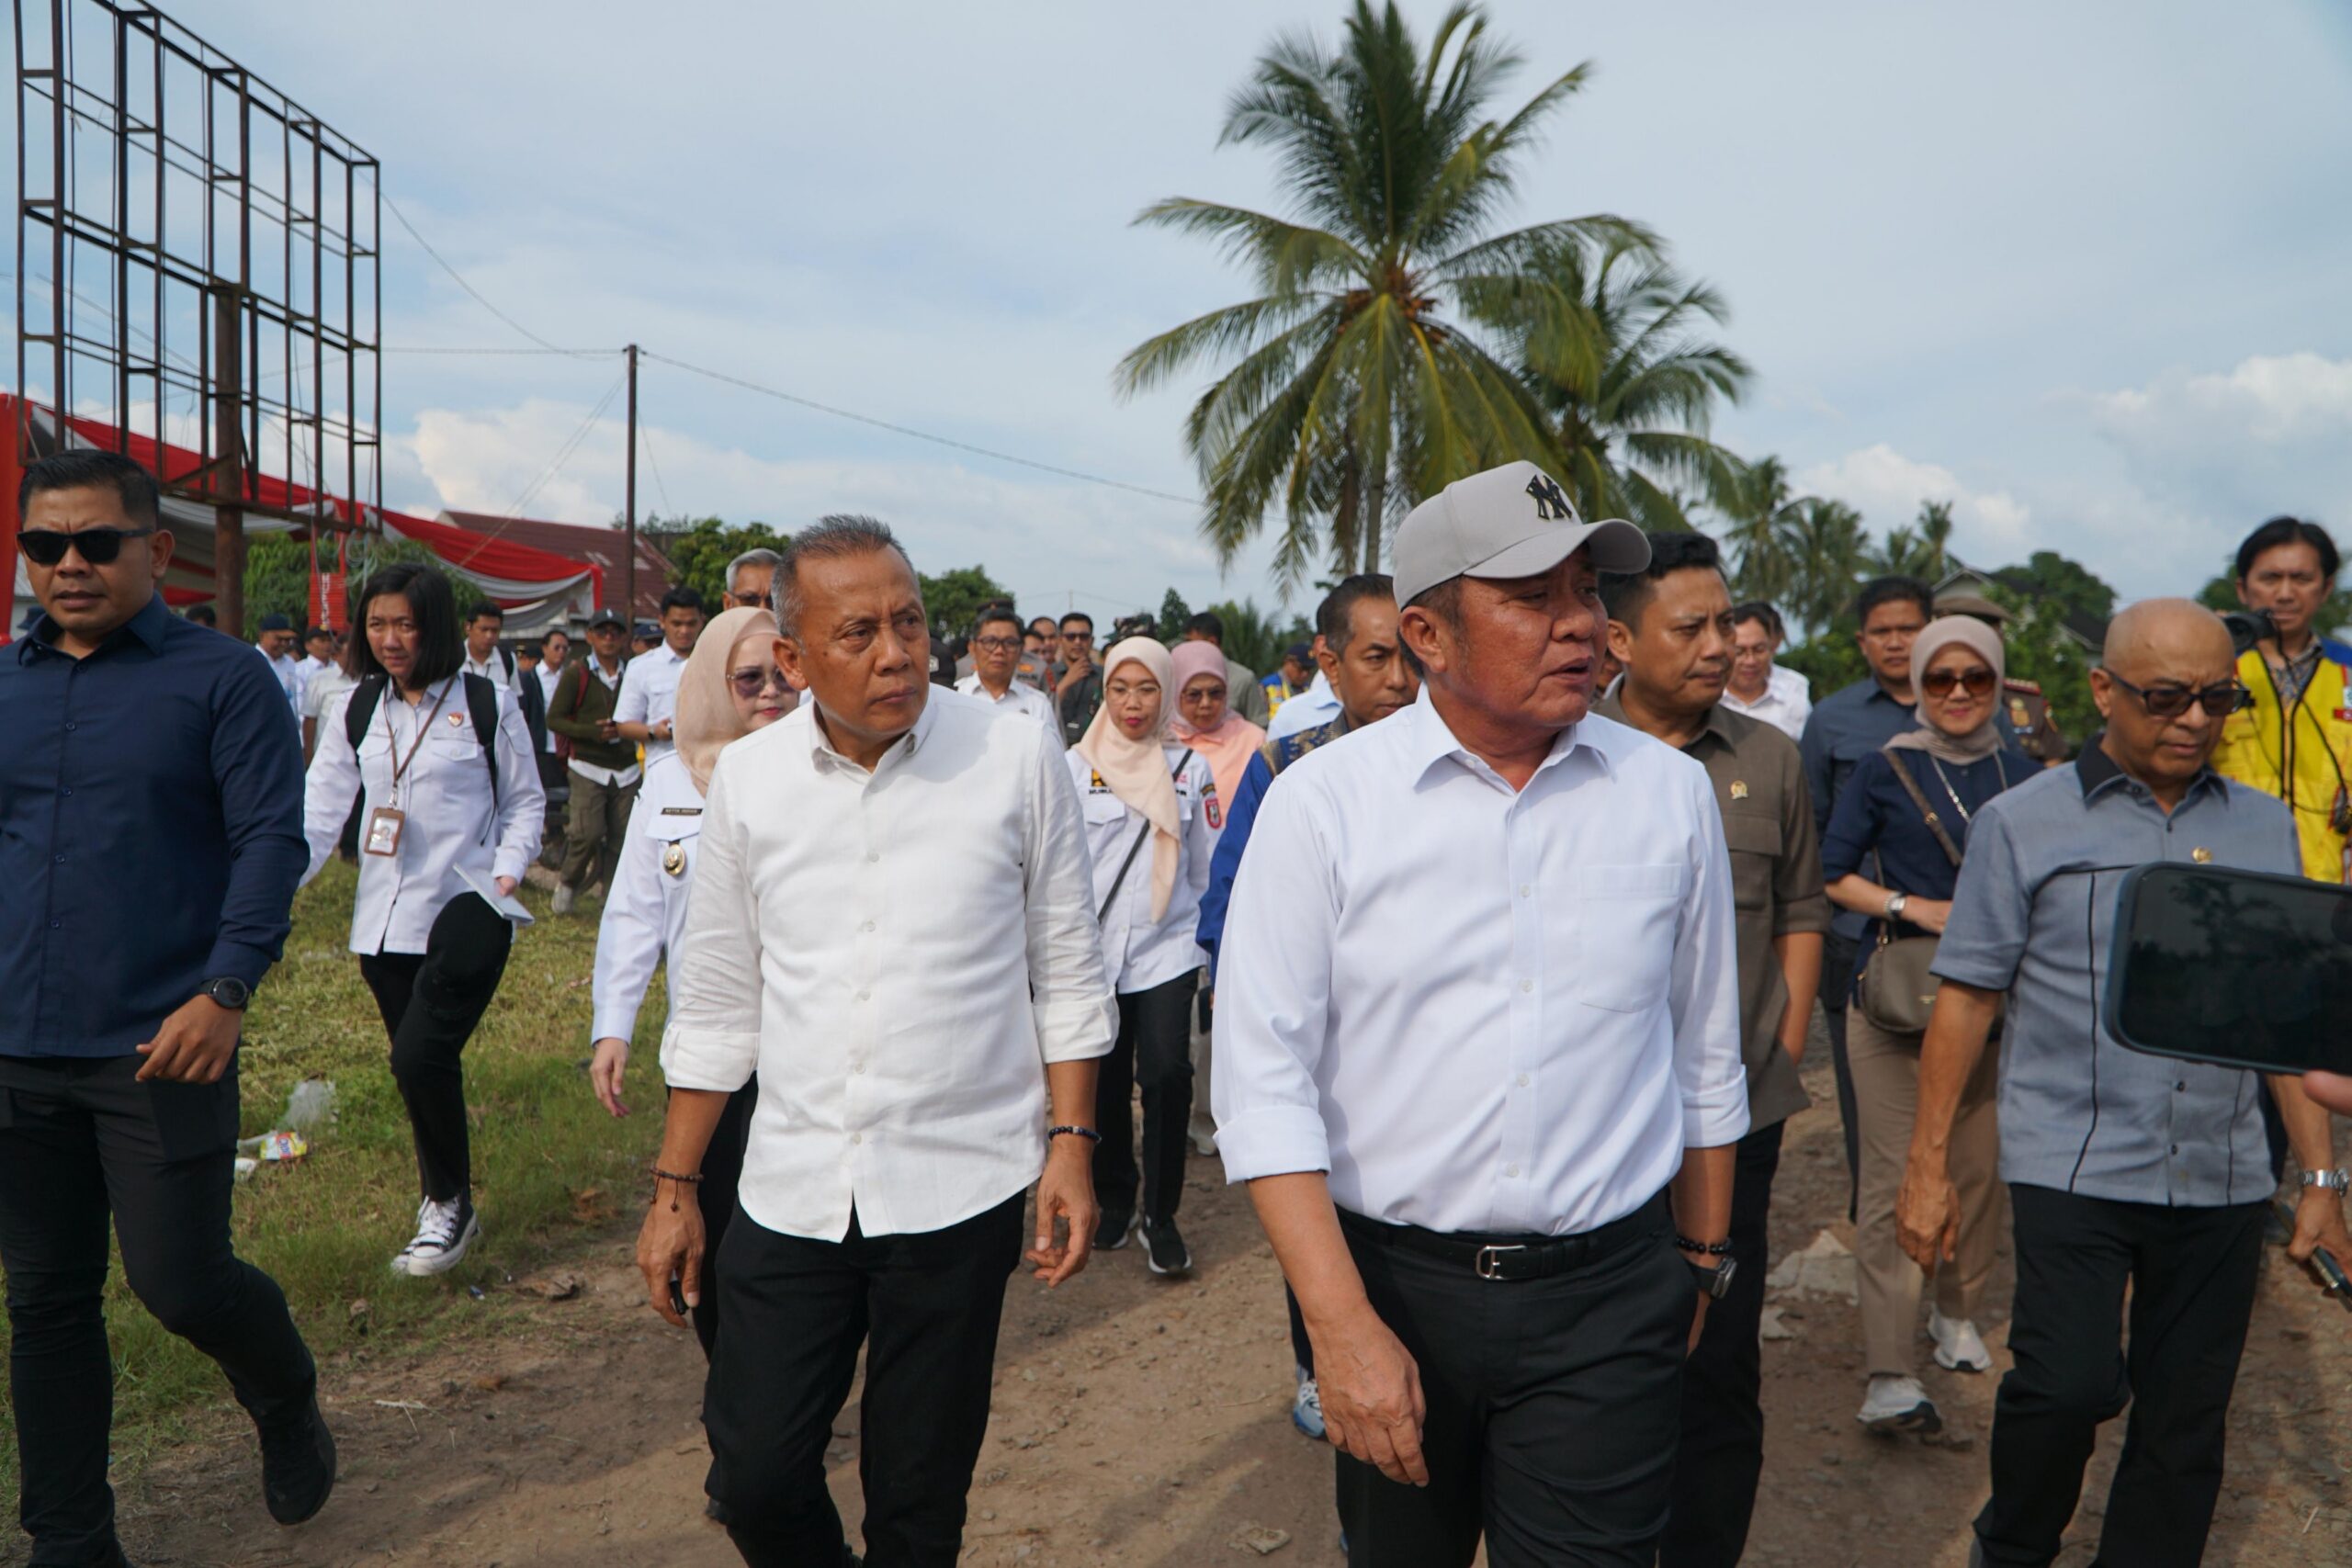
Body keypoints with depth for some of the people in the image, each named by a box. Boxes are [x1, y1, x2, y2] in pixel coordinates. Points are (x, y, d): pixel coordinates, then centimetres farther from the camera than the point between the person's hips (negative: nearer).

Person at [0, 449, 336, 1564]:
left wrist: (226, 990, -20)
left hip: (159, 1049, -4)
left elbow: (271, 840, -10)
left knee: (178, 1281, -1)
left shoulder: (222, 680, -4)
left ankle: (288, 1407, 32)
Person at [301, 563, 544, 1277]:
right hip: (385, 921, 5)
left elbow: (525, 801, 5)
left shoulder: (487, 704, -2)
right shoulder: (354, 710, 8)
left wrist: (508, 870, -11)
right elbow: (319, 810, 5)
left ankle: (449, 1203, 6)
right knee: (421, 1066, 11)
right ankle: (444, 1198, 28)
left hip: (466, 914, -4)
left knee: (419, 1057, -16)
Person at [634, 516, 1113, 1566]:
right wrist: (673, 1190, 10)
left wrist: (1070, 1144, -4)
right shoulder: (746, 779, 1)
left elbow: (1066, 974, 2)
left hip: (959, 1190, -2)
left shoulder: (1016, 761, -6)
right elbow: (715, 1004, 9)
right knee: (754, 1480, 8)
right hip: (790, 1191, 2)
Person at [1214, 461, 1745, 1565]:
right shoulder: (1322, 802, -9)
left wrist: (1702, 1259, 16)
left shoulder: (1670, 792, 0)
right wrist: (1341, 1326, -15)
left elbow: (1704, 1055, 9)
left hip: (1609, 1303, 1)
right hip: (1391, 1279, 0)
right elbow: (1266, 1079, -11)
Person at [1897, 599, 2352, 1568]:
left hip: (2222, 1180, 4)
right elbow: (1965, 997, -1)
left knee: (2186, 1421, 10)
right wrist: (1928, 1164, -3)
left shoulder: (2265, 828, 9)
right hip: (2073, 1164, -3)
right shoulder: (2024, 823, -1)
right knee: (2068, 1383, -13)